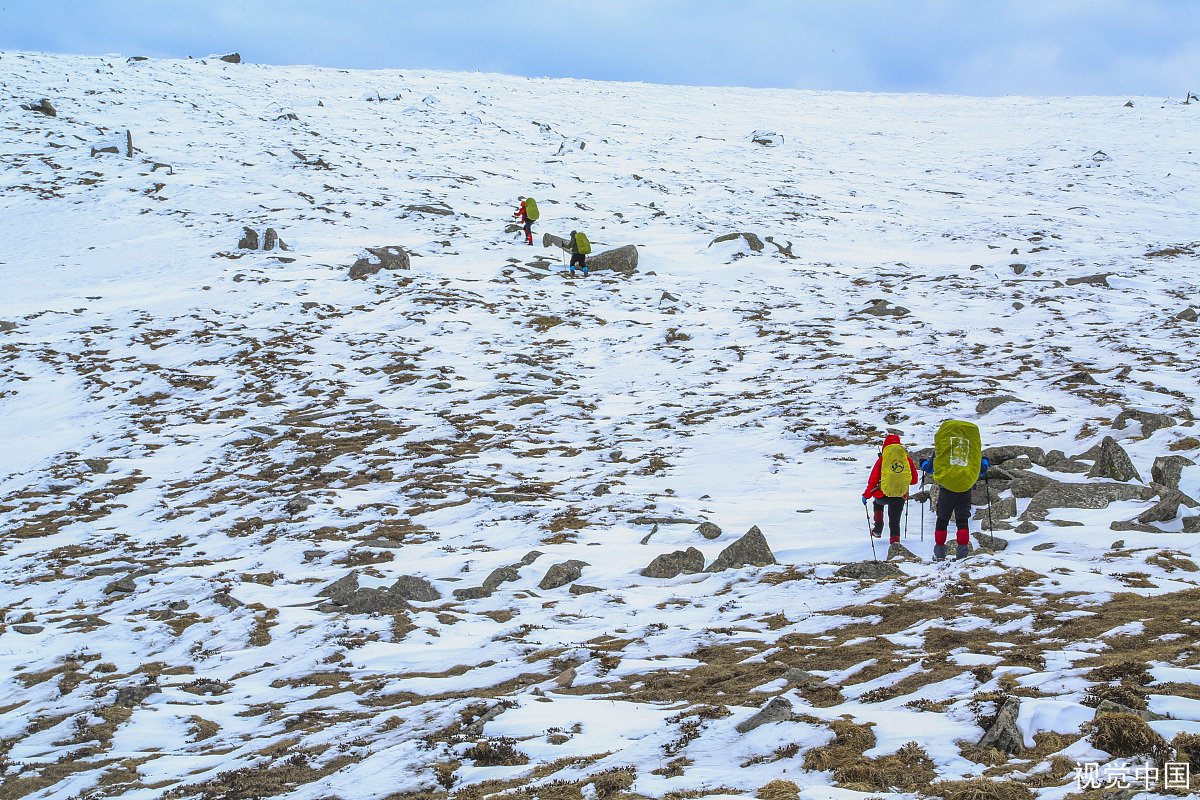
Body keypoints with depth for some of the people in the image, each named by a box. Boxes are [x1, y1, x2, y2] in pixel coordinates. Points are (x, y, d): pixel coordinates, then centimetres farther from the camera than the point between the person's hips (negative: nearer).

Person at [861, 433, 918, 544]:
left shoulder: (882, 459, -3)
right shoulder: (907, 459, 3)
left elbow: (873, 480, -1)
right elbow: (914, 480, 10)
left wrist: (866, 495, 9)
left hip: (883, 495, -1)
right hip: (900, 497, 1)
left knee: (878, 502, 33)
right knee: (895, 521, 13)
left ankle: (878, 529, 26)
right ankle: (895, 540, -3)